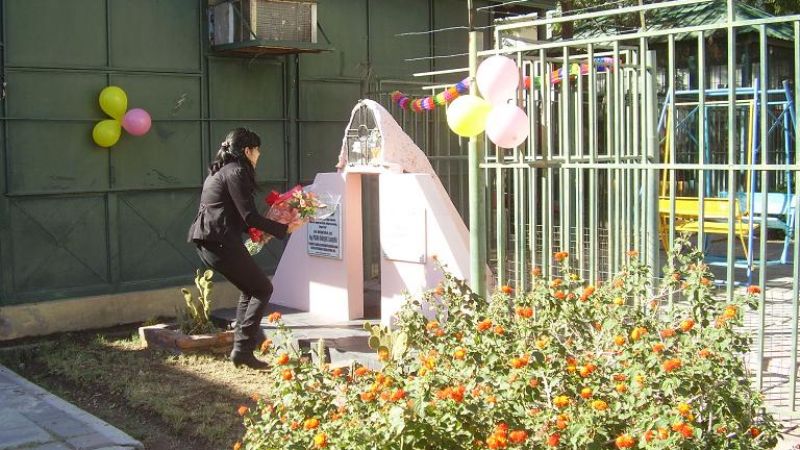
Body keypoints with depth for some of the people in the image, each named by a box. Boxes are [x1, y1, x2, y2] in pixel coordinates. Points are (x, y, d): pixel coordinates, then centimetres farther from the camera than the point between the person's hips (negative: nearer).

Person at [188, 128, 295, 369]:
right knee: (262, 289, 0)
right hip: (220, 242, -10)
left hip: (206, 241, 10)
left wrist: (259, 231, 28)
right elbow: (249, 216, -13)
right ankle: (243, 349, -5)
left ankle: (241, 344, 18)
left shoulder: (220, 172, 21)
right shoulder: (236, 172, -8)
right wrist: (283, 229, -6)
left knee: (250, 289, 20)